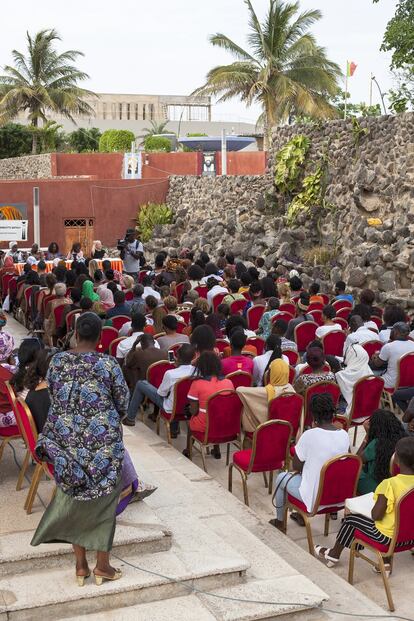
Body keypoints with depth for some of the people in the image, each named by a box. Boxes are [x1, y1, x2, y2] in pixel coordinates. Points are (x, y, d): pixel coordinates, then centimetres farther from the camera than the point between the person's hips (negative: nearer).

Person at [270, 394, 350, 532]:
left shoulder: (309, 435, -23)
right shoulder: (344, 435, -7)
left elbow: (296, 466, -10)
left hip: (316, 497, -5)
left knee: (281, 478, 22)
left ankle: (279, 521, 37)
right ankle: (301, 515, 44)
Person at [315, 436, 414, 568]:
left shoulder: (389, 484, -26)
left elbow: (376, 515, -21)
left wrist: (374, 508, -1)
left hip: (389, 537, -5)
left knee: (351, 519, 16)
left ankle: (334, 554, 35)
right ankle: (385, 563, 32)